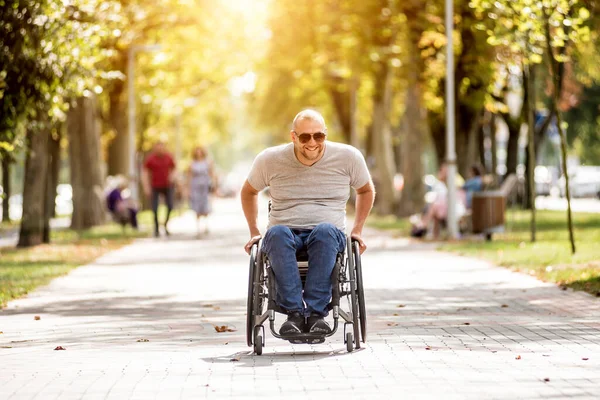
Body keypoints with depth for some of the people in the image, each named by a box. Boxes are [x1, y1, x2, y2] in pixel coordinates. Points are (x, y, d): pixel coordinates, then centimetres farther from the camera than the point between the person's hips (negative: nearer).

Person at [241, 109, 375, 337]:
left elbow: (366, 190, 22)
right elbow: (249, 191, 22)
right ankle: (294, 312, -42)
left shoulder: (348, 157, 4)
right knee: (277, 233, -38)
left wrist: (357, 230, 12)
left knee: (325, 231, -38)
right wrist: (254, 232, 13)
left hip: (329, 235, 0)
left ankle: (316, 311, -40)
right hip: (286, 235, 0)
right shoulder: (270, 160, 4)